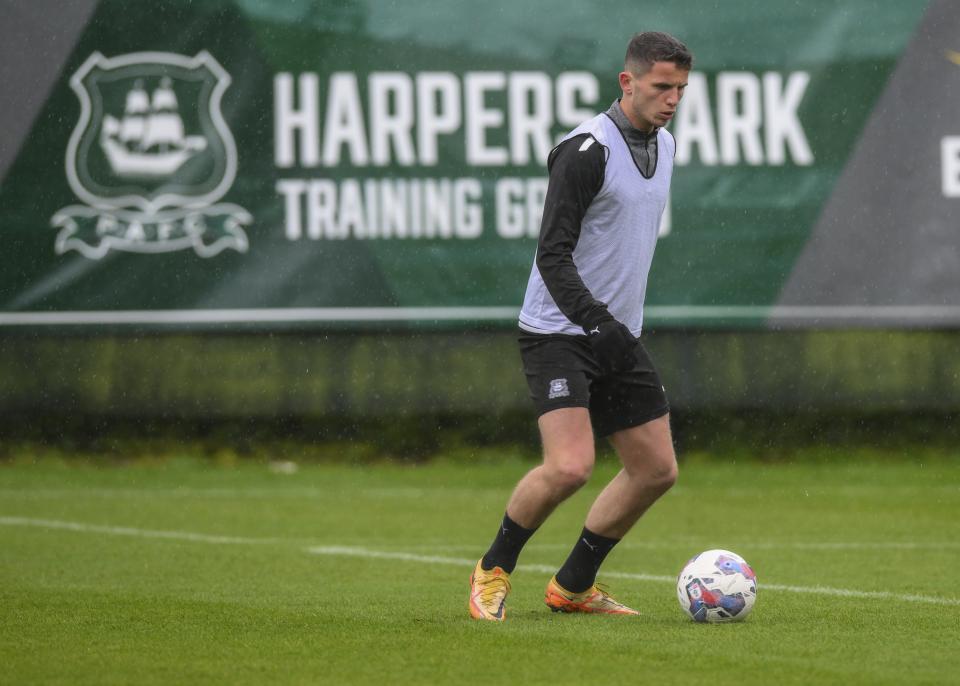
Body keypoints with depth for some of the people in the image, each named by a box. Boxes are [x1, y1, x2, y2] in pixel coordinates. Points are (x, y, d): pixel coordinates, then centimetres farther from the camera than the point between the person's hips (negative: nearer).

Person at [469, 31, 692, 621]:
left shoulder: (664, 144, 10)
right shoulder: (586, 150, -17)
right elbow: (552, 255, -20)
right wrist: (598, 322, -31)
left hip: (619, 336, 9)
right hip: (560, 334, -9)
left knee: (657, 470, 6)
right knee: (571, 466, -22)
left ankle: (573, 586, 20)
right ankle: (494, 571, 2)